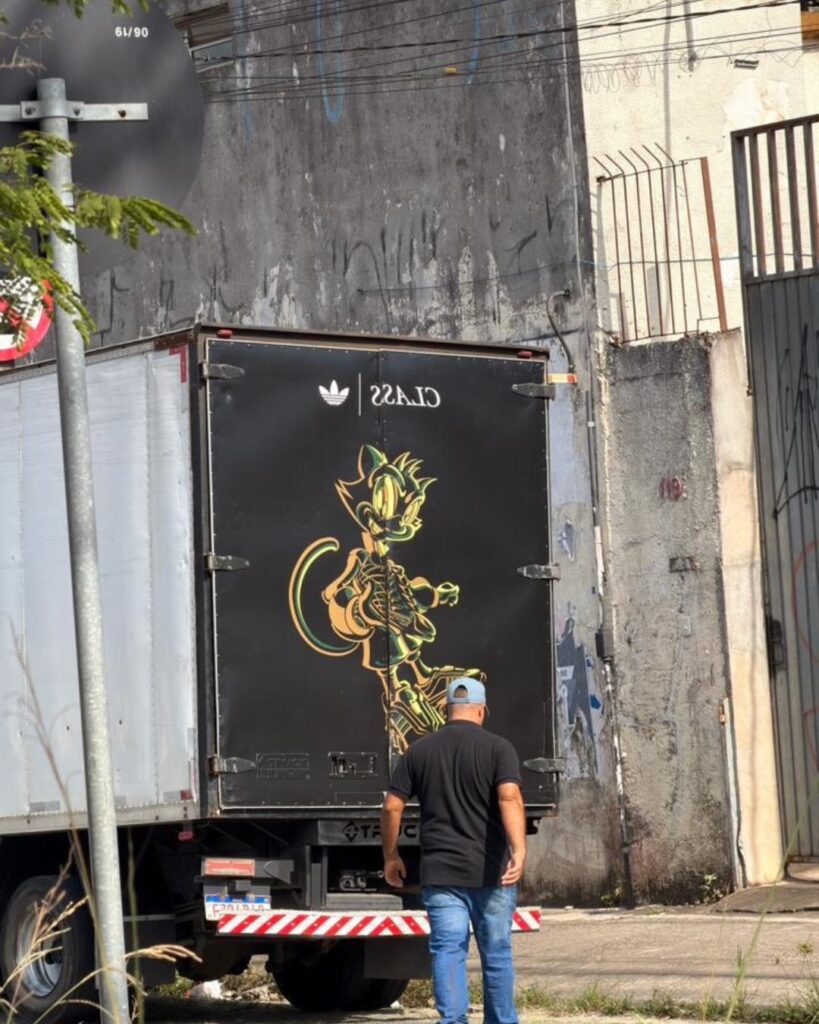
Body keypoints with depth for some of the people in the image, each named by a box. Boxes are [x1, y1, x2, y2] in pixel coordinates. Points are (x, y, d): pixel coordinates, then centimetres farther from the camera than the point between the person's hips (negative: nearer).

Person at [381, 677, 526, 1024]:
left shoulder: (420, 751, 6)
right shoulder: (497, 748, -3)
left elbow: (392, 806, 6)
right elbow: (510, 799, -18)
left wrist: (391, 857, 18)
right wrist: (518, 850, -28)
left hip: (440, 873, 1)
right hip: (491, 872, -1)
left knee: (447, 950, -1)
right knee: (496, 953, 11)